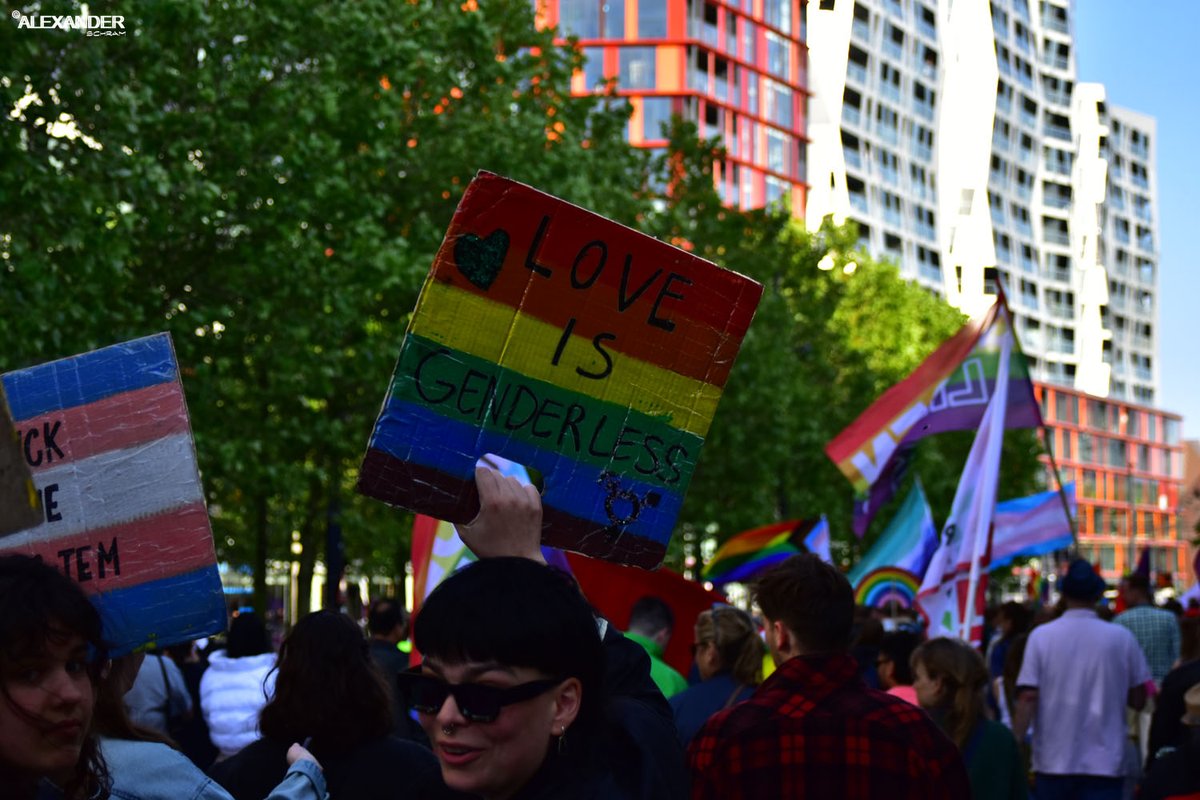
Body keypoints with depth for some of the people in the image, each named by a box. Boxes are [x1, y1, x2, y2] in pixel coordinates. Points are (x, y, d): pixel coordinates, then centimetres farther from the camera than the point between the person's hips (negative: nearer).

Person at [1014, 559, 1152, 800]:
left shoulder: (1041, 636, -3)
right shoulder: (1122, 638, -2)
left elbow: (1028, 698, -9)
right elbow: (1138, 700, 4)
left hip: (1053, 761, 1)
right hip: (1105, 762, -1)